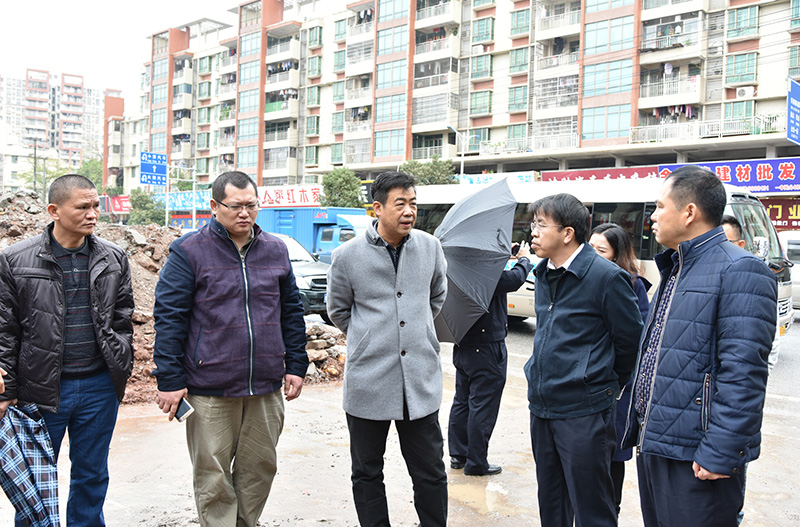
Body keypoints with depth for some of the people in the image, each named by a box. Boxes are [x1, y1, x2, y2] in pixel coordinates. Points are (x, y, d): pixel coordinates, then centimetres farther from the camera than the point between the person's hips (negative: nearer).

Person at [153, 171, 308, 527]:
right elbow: (168, 318, -6)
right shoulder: (188, 251, -5)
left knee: (259, 467, 14)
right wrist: (170, 380, -9)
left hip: (266, 388, 4)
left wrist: (296, 365, 10)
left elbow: (291, 313, 14)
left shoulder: (276, 251, 8)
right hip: (209, 391, -4)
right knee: (213, 476, 6)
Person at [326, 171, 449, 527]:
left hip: (420, 380, 2)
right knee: (367, 474, 13)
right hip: (368, 381, -1)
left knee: (431, 474, 8)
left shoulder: (430, 247, 2)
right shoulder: (347, 256, -5)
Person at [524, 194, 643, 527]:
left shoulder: (606, 276, -14)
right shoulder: (543, 274, 9)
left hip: (583, 412, -7)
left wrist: (608, 385, 5)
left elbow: (630, 340, -7)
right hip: (541, 406, 7)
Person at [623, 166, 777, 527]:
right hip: (653, 444, 9)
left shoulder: (739, 271, -15)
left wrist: (719, 454, -23)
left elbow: (742, 375, -22)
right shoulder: (674, 270, 15)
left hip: (693, 457, -9)